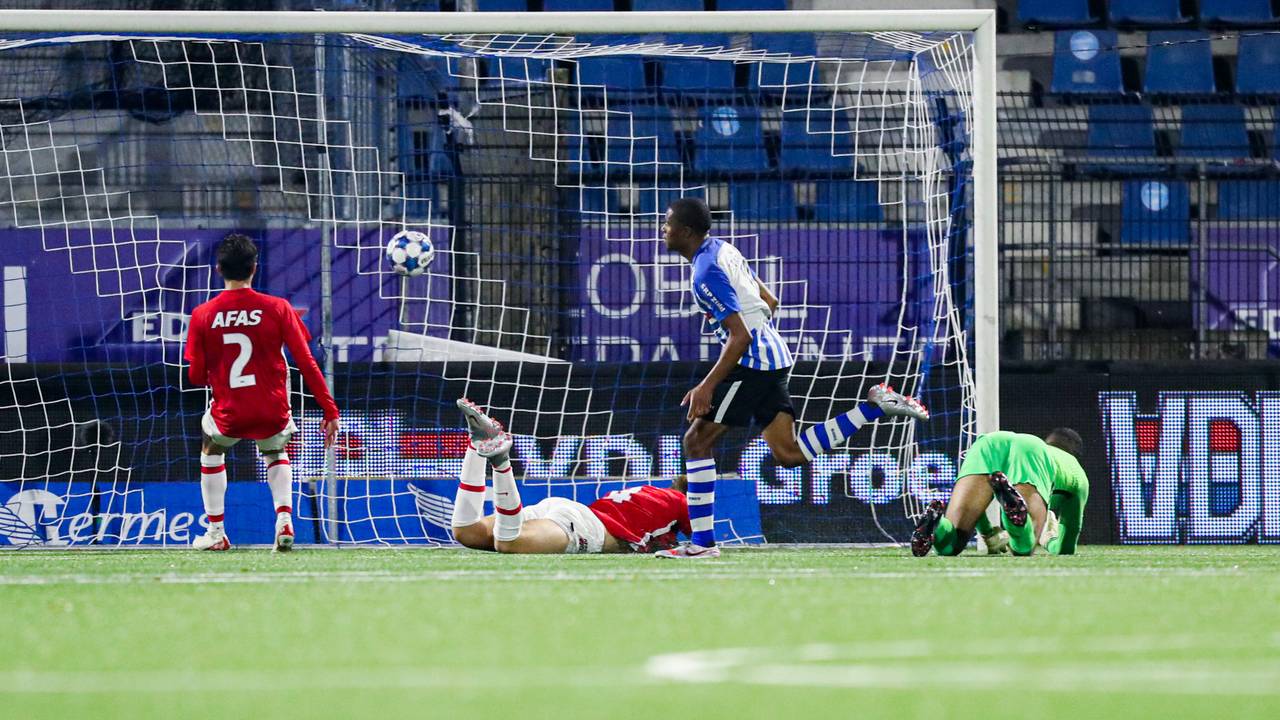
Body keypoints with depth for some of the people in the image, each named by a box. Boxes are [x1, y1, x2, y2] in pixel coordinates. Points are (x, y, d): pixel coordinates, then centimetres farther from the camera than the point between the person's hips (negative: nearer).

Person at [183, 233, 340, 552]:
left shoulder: (202, 315, -5)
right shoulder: (277, 308, -7)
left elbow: (196, 376, 0)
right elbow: (306, 363, -7)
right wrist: (330, 411, -2)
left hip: (228, 415, 0)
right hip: (273, 413, 0)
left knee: (211, 451, 33)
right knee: (276, 455, 32)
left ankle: (216, 531, 29)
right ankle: (284, 518, 7)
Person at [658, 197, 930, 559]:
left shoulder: (707, 273, -17)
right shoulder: (721, 249, 12)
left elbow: (740, 336, -22)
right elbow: (769, 302, 21)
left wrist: (707, 386, -22)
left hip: (751, 362, -9)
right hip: (774, 357, 9)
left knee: (697, 441, -5)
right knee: (788, 453, 9)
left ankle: (702, 541, -6)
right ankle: (874, 407, 5)